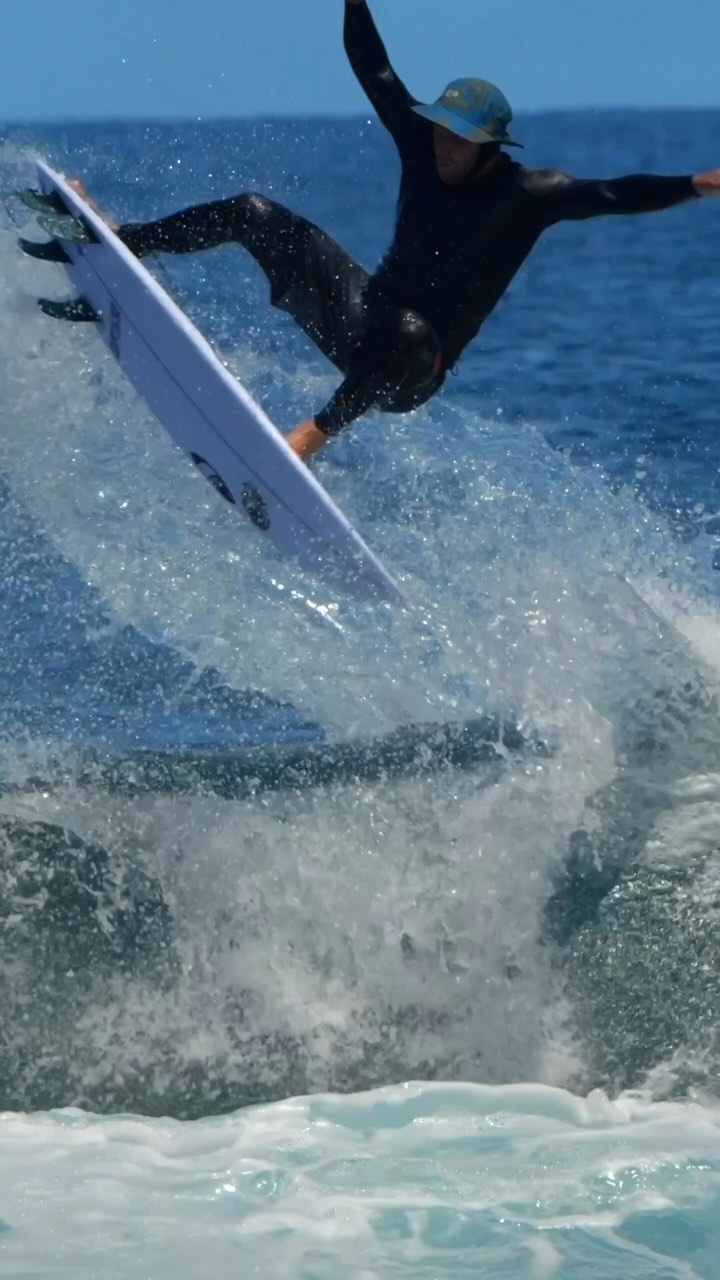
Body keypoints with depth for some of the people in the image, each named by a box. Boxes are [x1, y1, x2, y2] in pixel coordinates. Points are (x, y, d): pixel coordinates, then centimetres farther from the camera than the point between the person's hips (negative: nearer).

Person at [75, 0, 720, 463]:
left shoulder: (527, 196, -13)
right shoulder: (423, 149, 2)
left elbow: (614, 194, -23)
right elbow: (372, 68, 6)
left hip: (412, 366, -6)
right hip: (362, 317, 6)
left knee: (407, 332, -45)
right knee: (257, 215, -2)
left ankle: (316, 434, -40)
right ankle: (120, 245, 4)